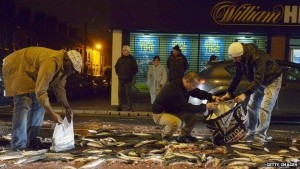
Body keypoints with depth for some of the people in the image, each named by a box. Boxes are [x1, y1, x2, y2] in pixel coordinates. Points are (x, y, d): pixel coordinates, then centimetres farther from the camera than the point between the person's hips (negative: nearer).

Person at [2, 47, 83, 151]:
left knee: (39, 104, 2)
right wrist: (53, 114, -34)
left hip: (30, 73, 9)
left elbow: (59, 87, 1)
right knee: (24, 105, -18)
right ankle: (18, 144, -14)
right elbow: (40, 92, -37)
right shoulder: (50, 63, -36)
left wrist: (67, 108, -7)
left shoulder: (62, 65, -6)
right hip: (17, 68, -9)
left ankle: (31, 140, 9)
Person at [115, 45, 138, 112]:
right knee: (120, 93, 7)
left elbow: (135, 69, -4)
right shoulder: (120, 59, 10)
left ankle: (130, 107, 2)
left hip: (128, 80, -4)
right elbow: (116, 66, 22)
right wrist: (118, 73, 11)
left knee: (128, 93, -2)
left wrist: (131, 75, -7)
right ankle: (120, 106, 14)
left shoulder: (132, 59, -3)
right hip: (120, 79, 4)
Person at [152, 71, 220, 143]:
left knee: (192, 115, 2)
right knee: (176, 122, -35)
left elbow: (198, 92, 6)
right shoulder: (174, 89, -34)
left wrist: (211, 97, -11)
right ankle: (165, 136, -4)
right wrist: (205, 107, -27)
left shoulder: (183, 85, -7)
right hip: (160, 113, -9)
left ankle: (183, 136, 16)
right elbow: (187, 107, -33)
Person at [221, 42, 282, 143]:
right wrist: (229, 92, -9)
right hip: (259, 81, 8)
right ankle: (251, 133, 16)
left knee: (265, 107, -16)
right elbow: (237, 77, -4)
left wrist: (245, 94, -49)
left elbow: (258, 79, -42)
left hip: (272, 80, -8)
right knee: (252, 106, 6)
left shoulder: (257, 57, -38)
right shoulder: (240, 59, -13)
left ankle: (261, 136, -13)